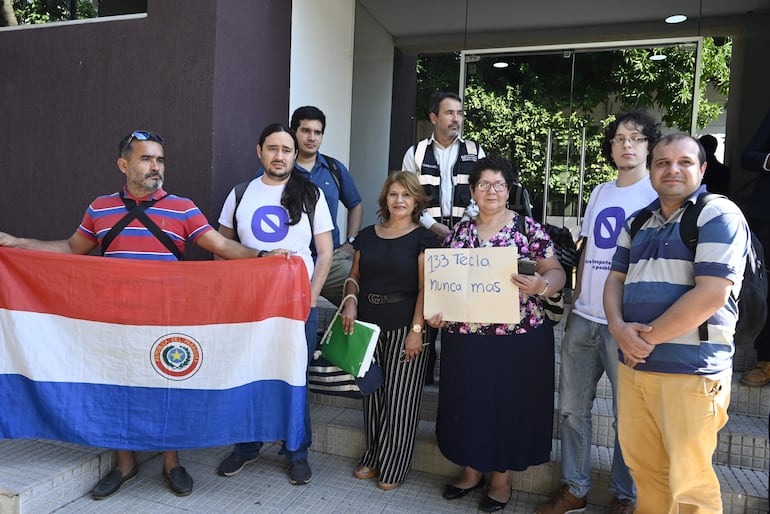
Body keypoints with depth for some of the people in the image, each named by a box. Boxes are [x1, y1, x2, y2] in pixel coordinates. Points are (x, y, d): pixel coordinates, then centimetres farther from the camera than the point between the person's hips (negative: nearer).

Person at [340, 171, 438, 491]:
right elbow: (355, 276, 14)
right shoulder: (367, 236, 10)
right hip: (369, 323, 4)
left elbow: (426, 289, -10)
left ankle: (393, 467, 19)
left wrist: (417, 330, -17)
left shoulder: (423, 238, -3)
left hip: (405, 326, -4)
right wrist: (351, 300, -6)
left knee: (400, 398, 3)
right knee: (372, 393, 12)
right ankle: (373, 459, 29)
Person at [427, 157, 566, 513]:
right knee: (467, 403, 13)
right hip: (465, 338, 3)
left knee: (510, 405, 9)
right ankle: (471, 470, 35)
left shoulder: (527, 228, -3)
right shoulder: (458, 232, 8)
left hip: (519, 338, -3)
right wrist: (438, 311, -5)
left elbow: (557, 274, -4)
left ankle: (502, 477, 30)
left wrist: (540, 286, -24)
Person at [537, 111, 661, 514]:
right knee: (573, 409, 11)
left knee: (627, 415, 7)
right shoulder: (600, 192, 14)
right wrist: (574, 304, 12)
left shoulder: (658, 192, -2)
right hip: (584, 319, 6)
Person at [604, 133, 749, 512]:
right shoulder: (638, 222, 15)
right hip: (633, 365, 6)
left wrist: (648, 338, -11)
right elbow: (615, 279, 14)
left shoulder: (718, 215, -7)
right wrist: (618, 328, -5)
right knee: (643, 468, 16)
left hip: (690, 370, -6)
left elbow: (710, 295, -17)